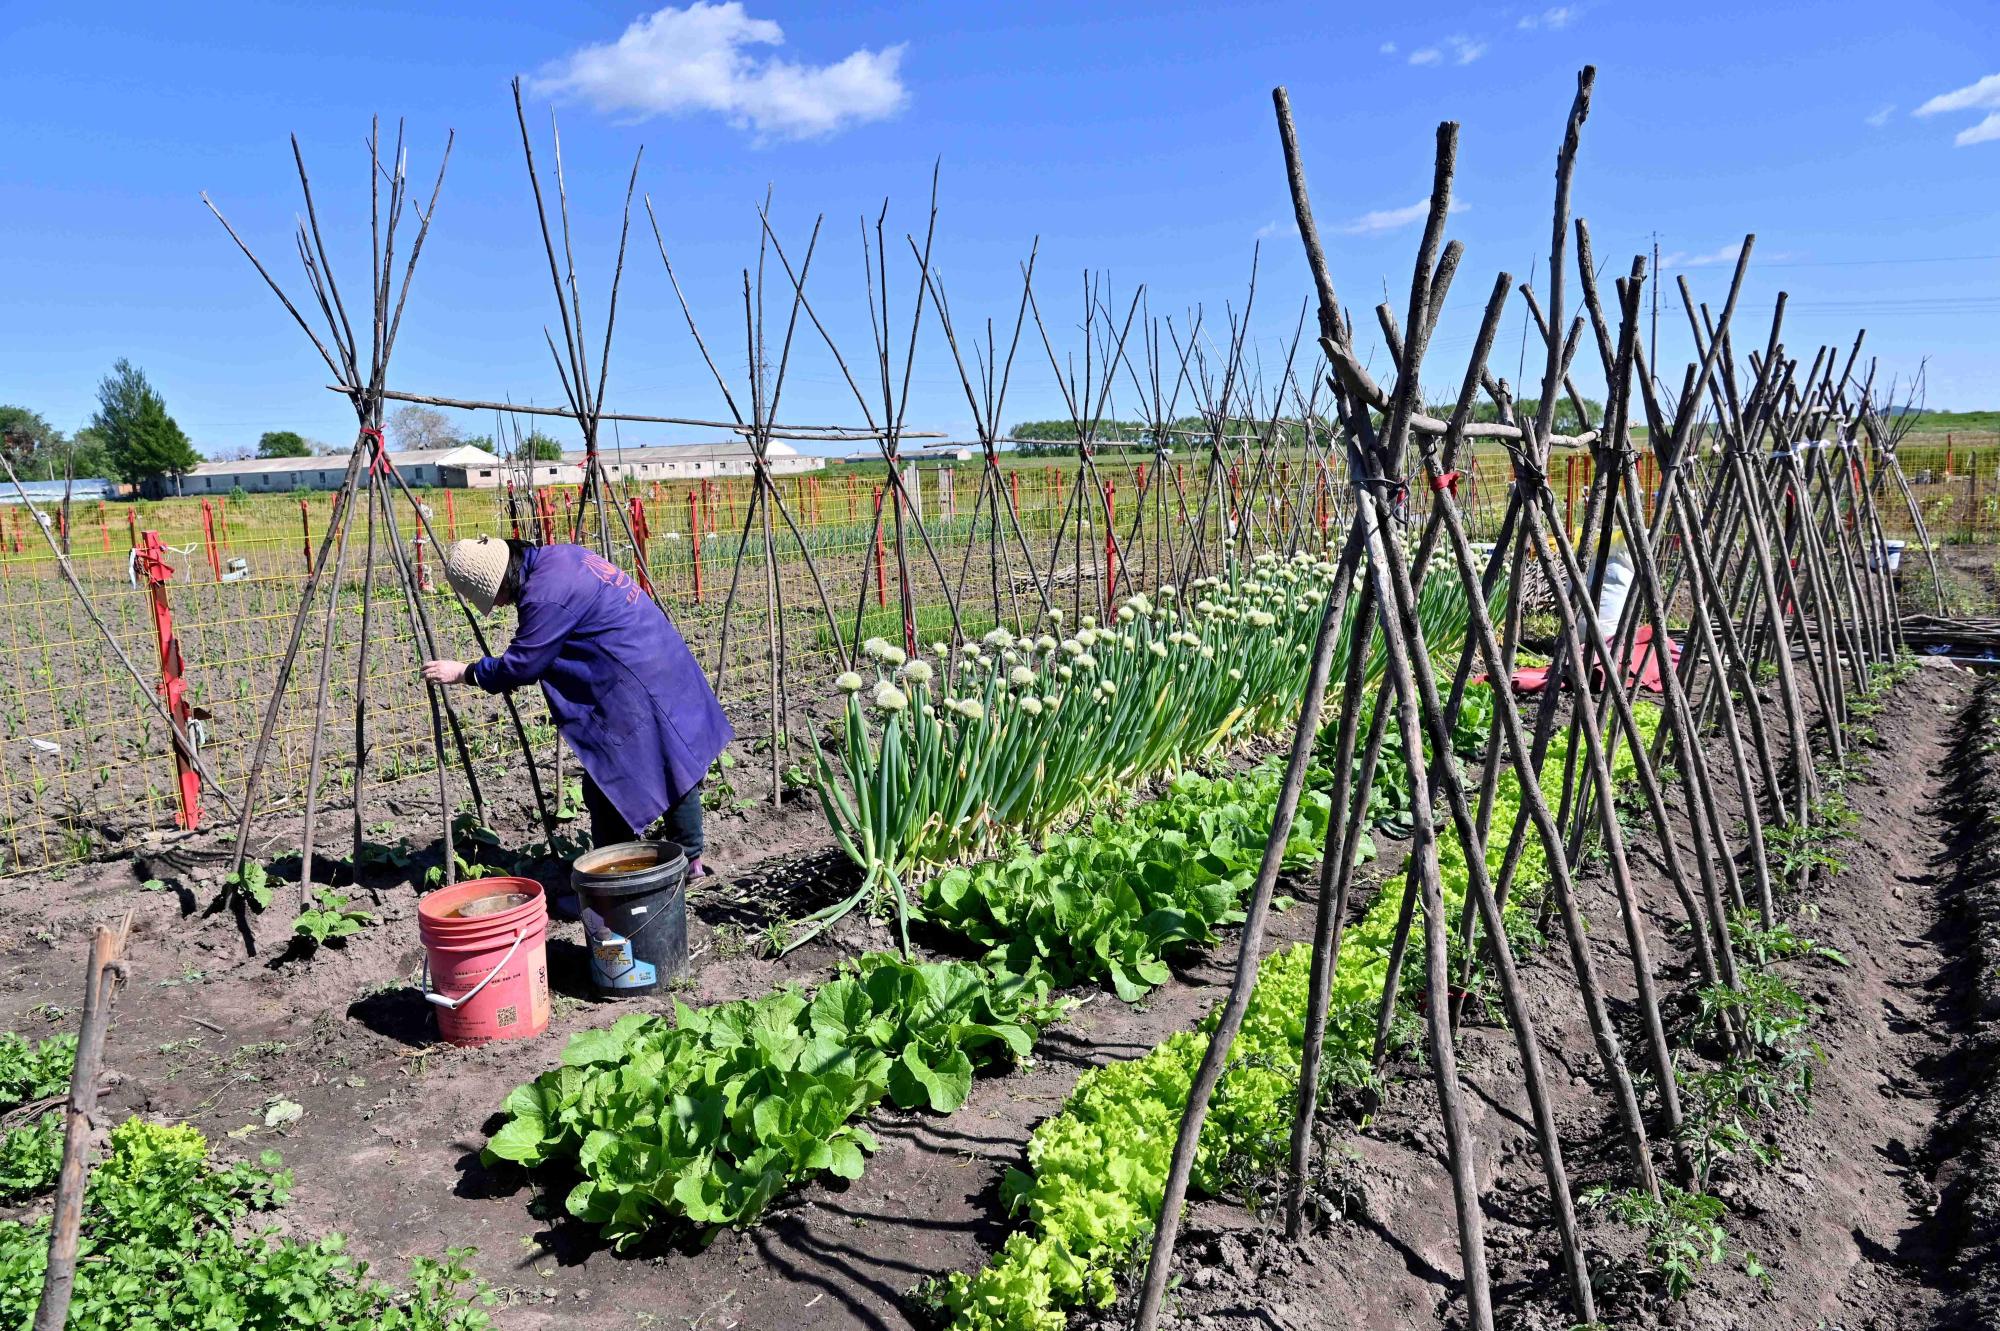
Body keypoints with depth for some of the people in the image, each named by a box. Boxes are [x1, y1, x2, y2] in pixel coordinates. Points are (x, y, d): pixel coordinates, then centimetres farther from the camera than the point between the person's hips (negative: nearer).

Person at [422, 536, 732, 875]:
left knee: (608, 786, 1)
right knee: (675, 763, 18)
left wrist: (464, 672, 3)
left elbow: (521, 665, -11)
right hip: (667, 664, 10)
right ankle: (689, 855, 31)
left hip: (635, 690, -10)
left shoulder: (545, 596, -20)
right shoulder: (559, 556, 9)